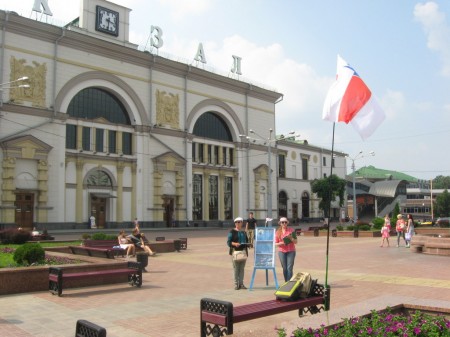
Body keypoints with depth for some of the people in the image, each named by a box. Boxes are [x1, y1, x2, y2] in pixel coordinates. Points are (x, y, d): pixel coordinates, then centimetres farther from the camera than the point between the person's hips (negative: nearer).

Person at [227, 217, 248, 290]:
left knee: (242, 268, 6)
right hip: (235, 251, -5)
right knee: (236, 268, -4)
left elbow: (246, 241, 23)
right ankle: (236, 284, 2)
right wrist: (234, 243, -24)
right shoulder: (232, 232, -1)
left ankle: (241, 283, 13)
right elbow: (228, 242, -6)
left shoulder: (243, 232, 17)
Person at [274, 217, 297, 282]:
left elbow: (295, 242, 1)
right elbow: (276, 243, 6)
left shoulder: (291, 230, 0)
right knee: (284, 268, 5)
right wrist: (281, 243, -14)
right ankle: (286, 282, 16)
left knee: (289, 268, -9)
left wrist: (291, 238, -18)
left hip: (291, 251, -2)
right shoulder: (278, 232, 5)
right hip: (282, 252, 2)